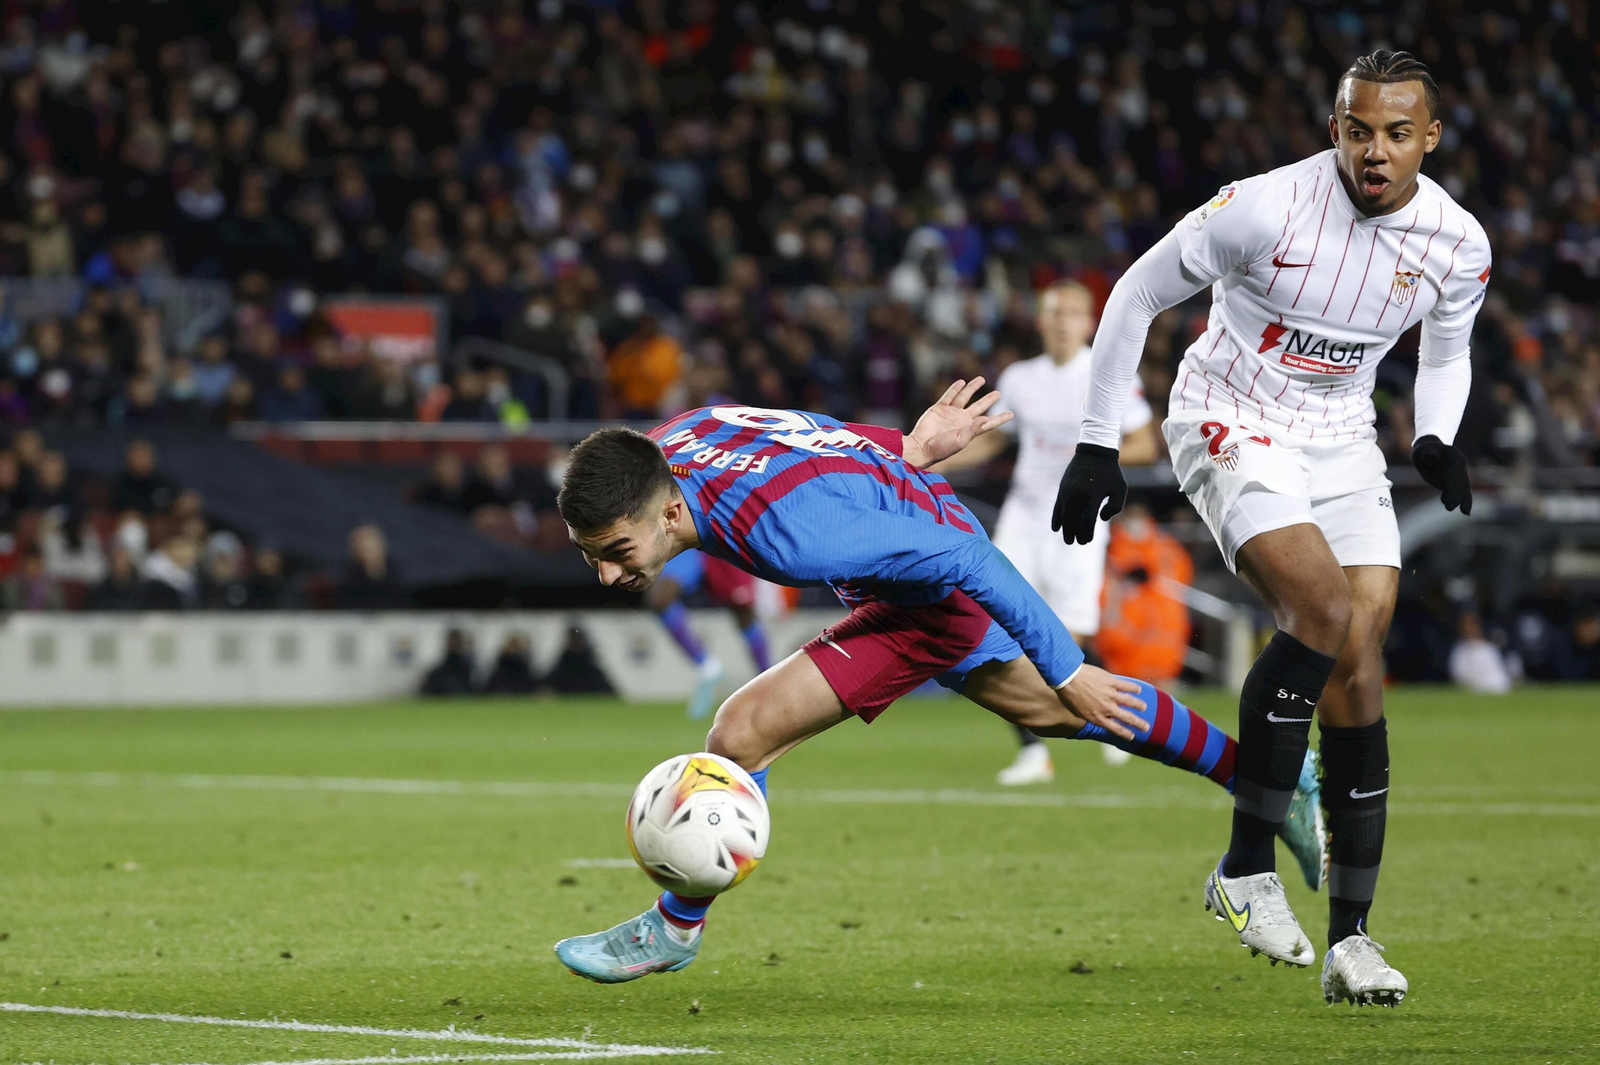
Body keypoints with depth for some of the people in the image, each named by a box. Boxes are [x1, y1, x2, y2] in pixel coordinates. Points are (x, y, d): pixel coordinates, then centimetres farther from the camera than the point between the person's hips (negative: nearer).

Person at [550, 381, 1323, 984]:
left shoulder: (778, 529, -41)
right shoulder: (666, 445, -17)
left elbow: (965, 558, -33)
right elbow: (815, 433, 2)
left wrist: (1068, 672, -24)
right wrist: (904, 452, 14)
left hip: (932, 587, -9)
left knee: (743, 729, -17)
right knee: (1050, 712, 28)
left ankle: (675, 929, 3)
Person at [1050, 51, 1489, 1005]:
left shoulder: (1458, 247, -7)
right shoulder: (1266, 208, -21)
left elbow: (1447, 351, 15)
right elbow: (1138, 294, -8)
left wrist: (1438, 439, -5)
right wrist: (1097, 444, -7)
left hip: (1342, 444, 5)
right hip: (1230, 427, -5)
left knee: (1359, 666, -5)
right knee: (1323, 612, -26)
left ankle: (1352, 936, 0)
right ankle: (1246, 868, -14)